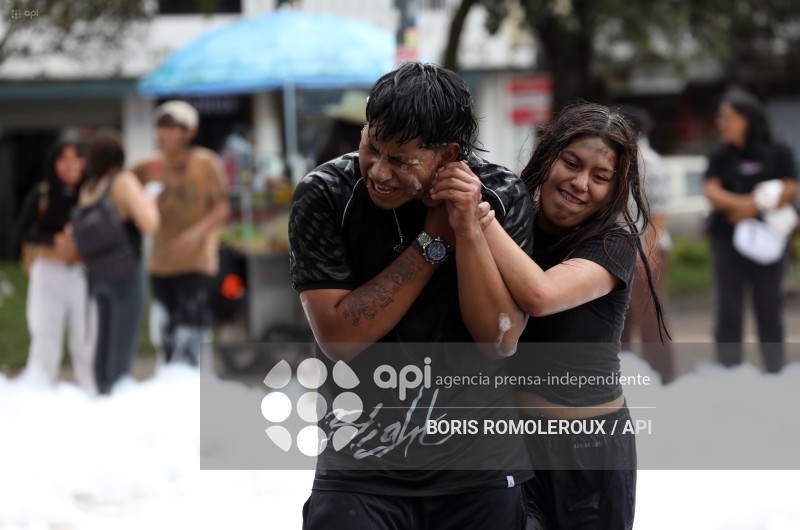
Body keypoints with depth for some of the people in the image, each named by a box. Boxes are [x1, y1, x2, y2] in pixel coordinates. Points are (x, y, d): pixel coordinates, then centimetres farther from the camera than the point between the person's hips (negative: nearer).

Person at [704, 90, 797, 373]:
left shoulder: (777, 153, 3)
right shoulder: (720, 156, 8)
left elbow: (789, 191, -5)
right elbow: (712, 192, -5)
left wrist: (753, 208, -16)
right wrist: (744, 202, -21)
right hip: (728, 242, 1)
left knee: (769, 310, 3)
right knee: (729, 310, 1)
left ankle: (775, 374, 10)